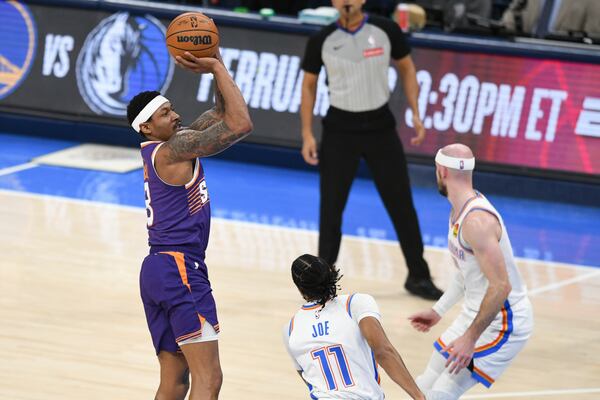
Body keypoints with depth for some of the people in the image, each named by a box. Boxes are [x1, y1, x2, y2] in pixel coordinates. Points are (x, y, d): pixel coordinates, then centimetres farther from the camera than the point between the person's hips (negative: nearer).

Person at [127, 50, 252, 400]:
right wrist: (217, 68, -10)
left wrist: (215, 64, 8)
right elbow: (241, 124, -19)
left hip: (157, 270, 10)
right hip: (179, 269, -10)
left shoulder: (164, 147, 16)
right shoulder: (174, 148, -11)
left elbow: (223, 113, 21)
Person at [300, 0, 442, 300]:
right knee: (331, 208, 0)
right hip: (340, 130, -1)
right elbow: (309, 86, 5)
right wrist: (307, 134, -1)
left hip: (380, 126, 1)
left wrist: (415, 114, 1)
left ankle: (418, 277, 17)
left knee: (402, 204, 5)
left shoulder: (386, 31, -5)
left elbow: (406, 69, 8)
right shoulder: (322, 41, -5)